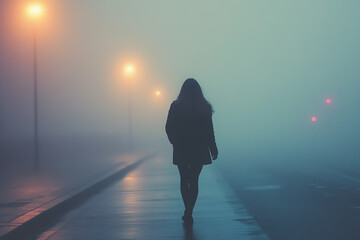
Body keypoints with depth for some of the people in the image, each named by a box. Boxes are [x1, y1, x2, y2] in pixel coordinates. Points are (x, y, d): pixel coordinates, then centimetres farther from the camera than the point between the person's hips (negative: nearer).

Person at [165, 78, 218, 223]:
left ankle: (187, 211, 4)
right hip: (199, 151, 0)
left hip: (181, 150, 0)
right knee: (194, 181, 8)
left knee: (184, 180, 13)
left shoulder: (176, 106, -5)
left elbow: (168, 128, -2)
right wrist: (213, 149, 6)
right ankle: (189, 212, 3)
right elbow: (209, 130, -4)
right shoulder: (205, 107, -5)